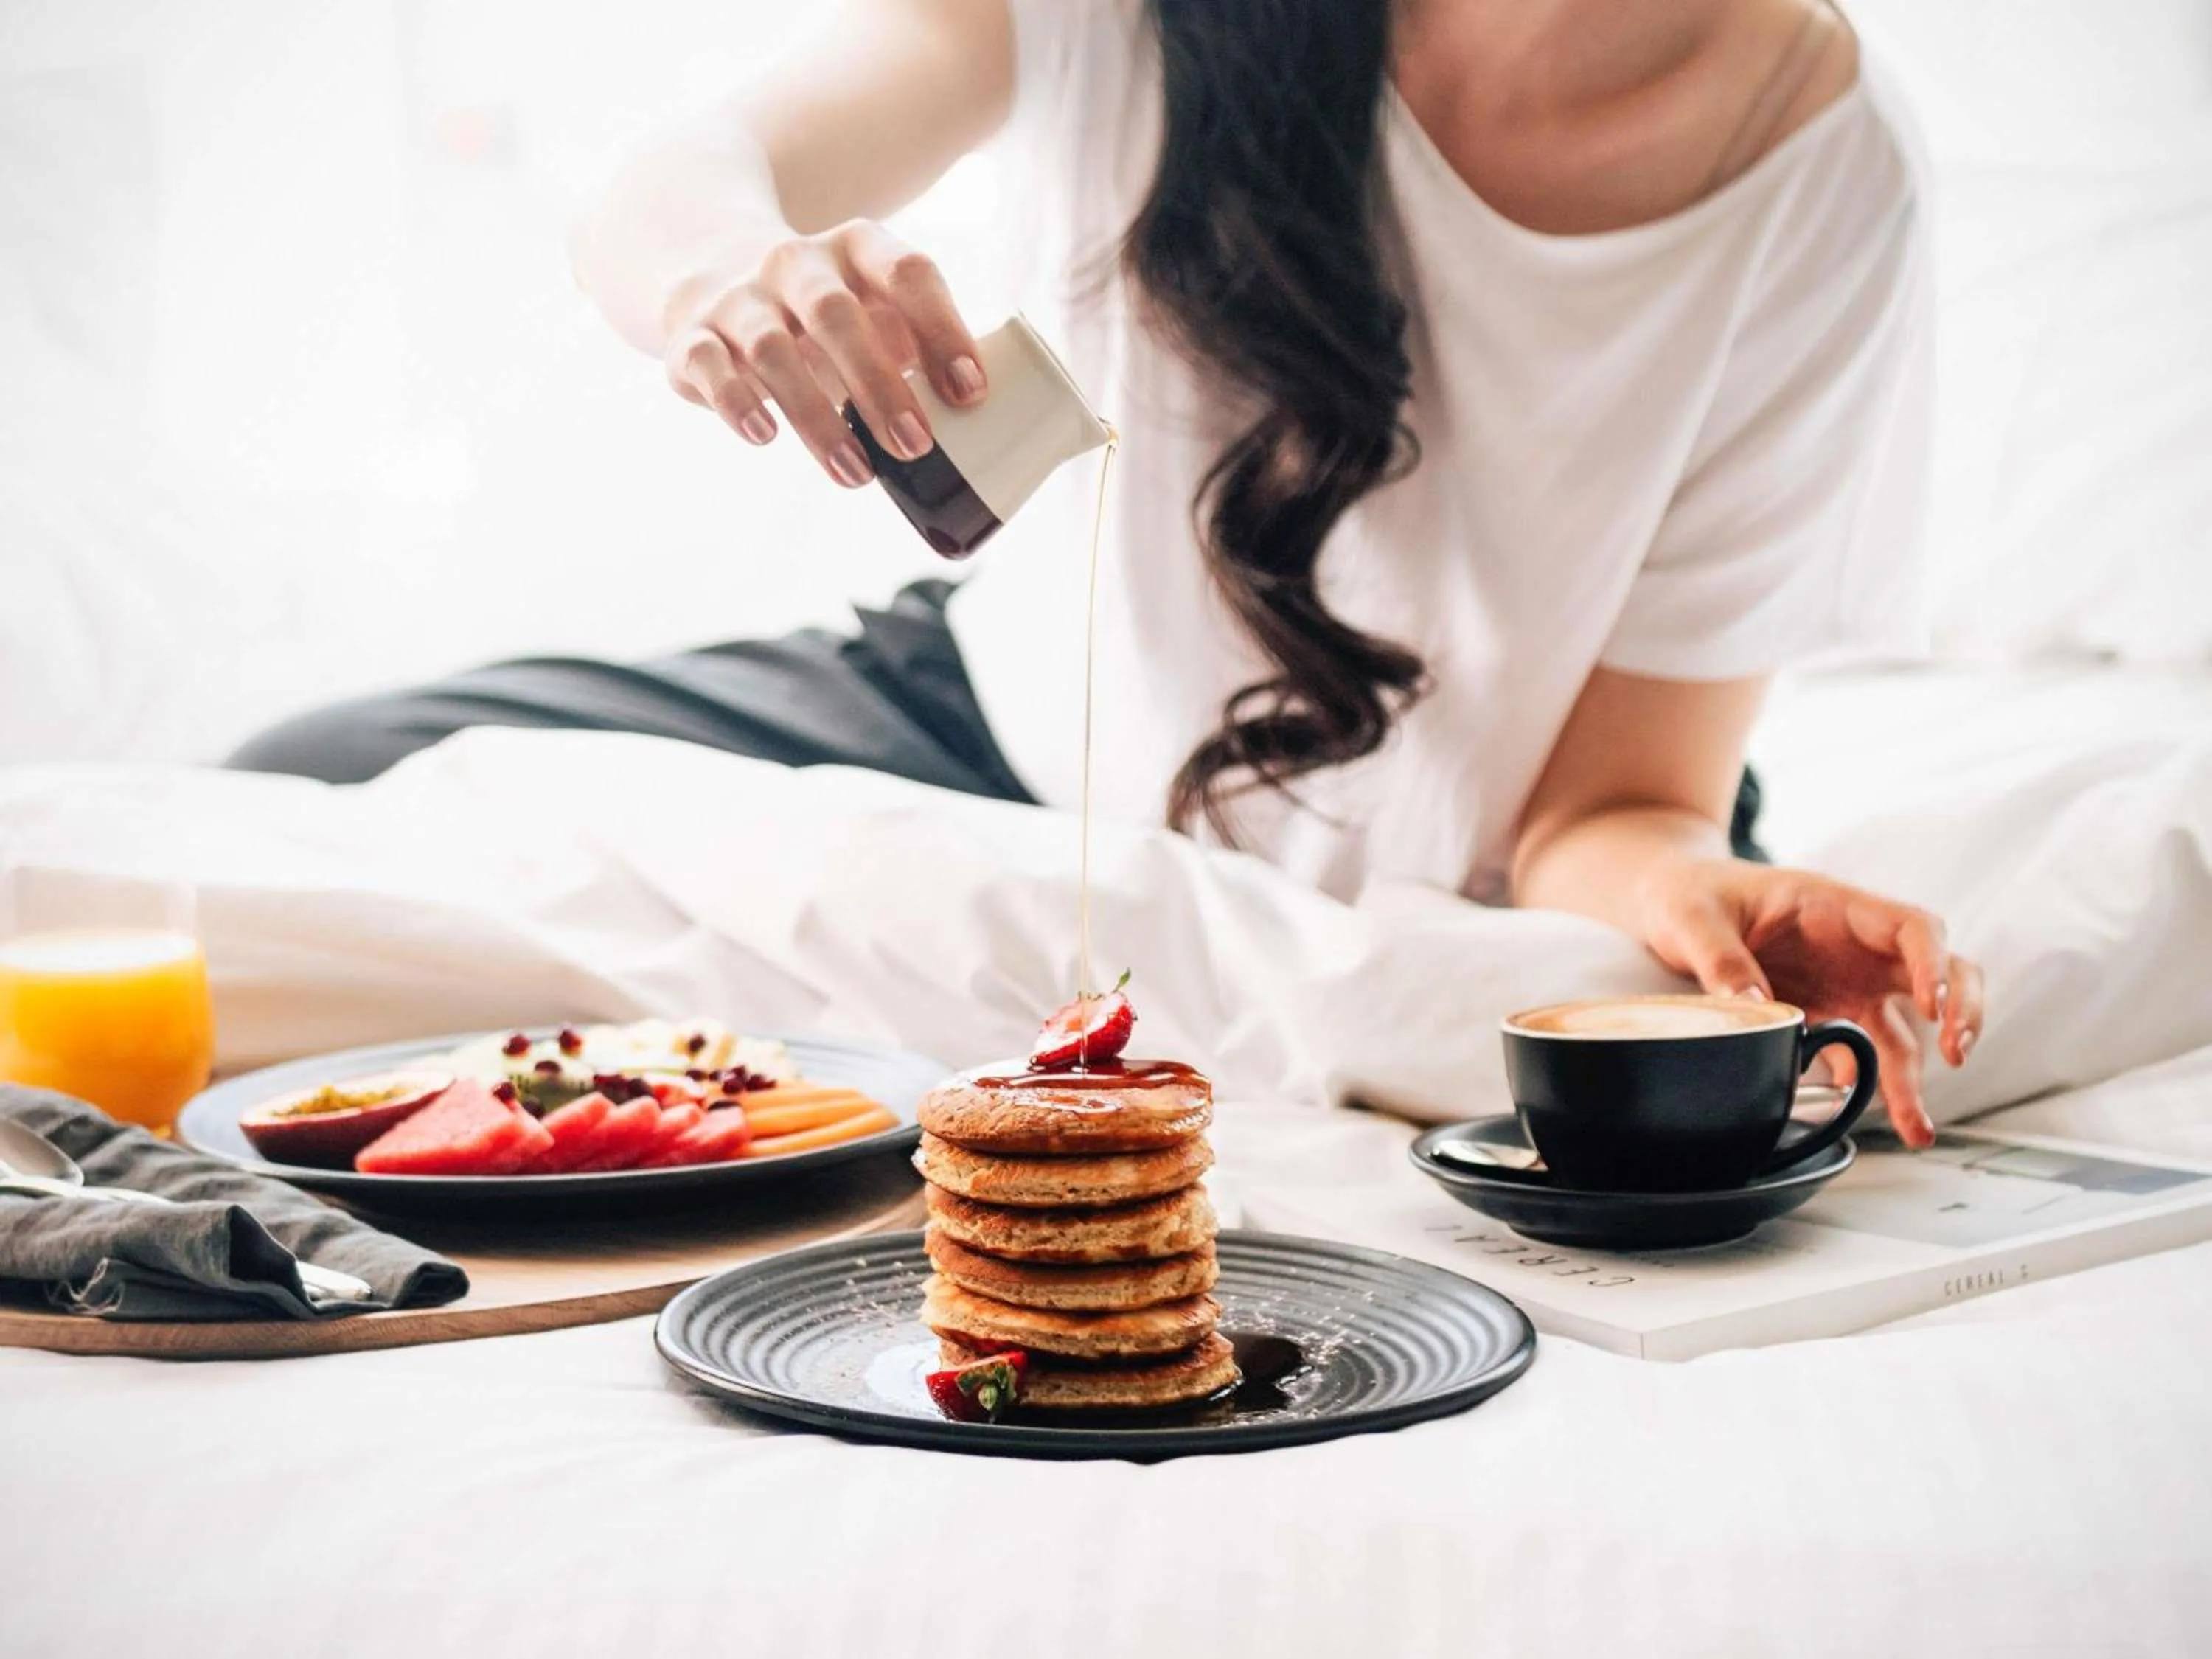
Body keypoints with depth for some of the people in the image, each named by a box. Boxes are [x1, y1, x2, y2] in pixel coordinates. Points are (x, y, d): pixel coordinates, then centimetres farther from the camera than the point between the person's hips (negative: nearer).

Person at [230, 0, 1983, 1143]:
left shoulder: (1819, 171, -22)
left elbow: (1611, 807, -17)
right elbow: (660, 200, -19)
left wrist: (1694, 896, -40)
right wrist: (731, 265, -43)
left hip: (1433, 928, 0)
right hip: (1017, 723, 1)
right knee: (308, 798, -12)